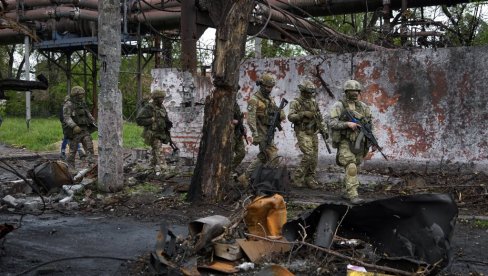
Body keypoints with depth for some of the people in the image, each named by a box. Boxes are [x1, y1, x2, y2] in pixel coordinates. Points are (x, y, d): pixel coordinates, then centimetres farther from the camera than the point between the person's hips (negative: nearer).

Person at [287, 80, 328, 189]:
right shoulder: (295, 102, -7)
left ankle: (309, 179, 14)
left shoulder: (313, 102, 10)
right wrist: (303, 114, -28)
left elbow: (320, 117, 15)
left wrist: (324, 130, 7)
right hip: (302, 133, -6)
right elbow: (290, 117, -18)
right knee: (308, 155, -18)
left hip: (313, 133, 6)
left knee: (314, 157, 4)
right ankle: (298, 177, -5)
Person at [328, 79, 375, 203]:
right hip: (345, 143, -5)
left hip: (359, 143, 6)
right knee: (351, 168, -15)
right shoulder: (339, 106, -5)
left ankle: (346, 192, 24)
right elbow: (332, 124, -13)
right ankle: (353, 195, -16)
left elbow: (370, 123, 14)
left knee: (354, 169, 10)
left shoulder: (363, 106, 10)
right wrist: (347, 124, -25)